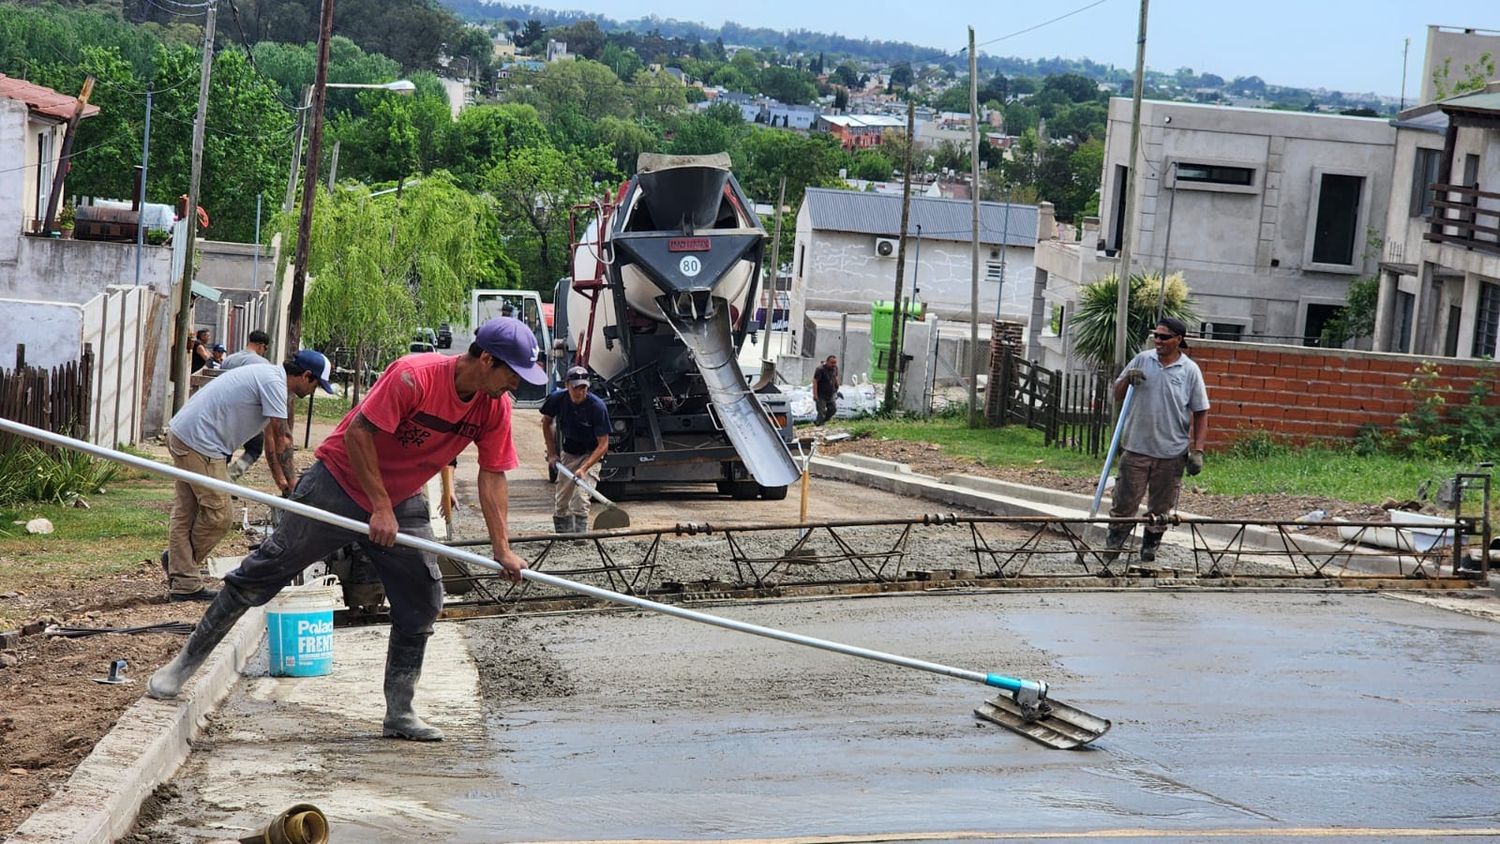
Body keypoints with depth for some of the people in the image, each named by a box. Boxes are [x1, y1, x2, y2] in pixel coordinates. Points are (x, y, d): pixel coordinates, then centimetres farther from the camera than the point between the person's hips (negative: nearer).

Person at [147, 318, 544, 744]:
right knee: (264, 572, -4)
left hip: (402, 502, 6)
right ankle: (184, 663, 7)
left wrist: (502, 549, -7)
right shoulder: (415, 376, -28)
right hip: (340, 483, -6)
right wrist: (380, 507, -24)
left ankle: (400, 714, 10)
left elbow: (492, 477, -2)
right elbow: (358, 431, -25)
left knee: (422, 600, 0)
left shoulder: (495, 406, -9)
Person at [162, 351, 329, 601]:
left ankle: (183, 584, 14)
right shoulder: (274, 383, -13)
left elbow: (270, 434, 29)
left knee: (185, 514, 11)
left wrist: (278, 476, 33)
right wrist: (292, 484, -10)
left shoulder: (265, 375, 20)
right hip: (199, 442, -11)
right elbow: (282, 437, -15)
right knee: (218, 515, -4)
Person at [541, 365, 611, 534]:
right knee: (560, 502, 5)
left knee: (580, 498, -22)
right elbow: (546, 422, 6)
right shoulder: (558, 399, -16)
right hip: (568, 453, 4)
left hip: (591, 455, -4)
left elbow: (603, 444, -24)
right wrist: (552, 453, 3)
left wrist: (584, 468, -34)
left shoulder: (597, 406, -27)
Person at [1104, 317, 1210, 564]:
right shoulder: (1142, 360, 4)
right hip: (1137, 448, 1)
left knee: (1161, 507, 8)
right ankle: (1113, 545, 13)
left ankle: (1150, 548, 20)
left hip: (1172, 453, -1)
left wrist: (1197, 451, -3)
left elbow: (1200, 413, 3)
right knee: (1125, 501, 3)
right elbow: (1118, 396, 11)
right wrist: (1127, 379, -11)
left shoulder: (1190, 371, -1)